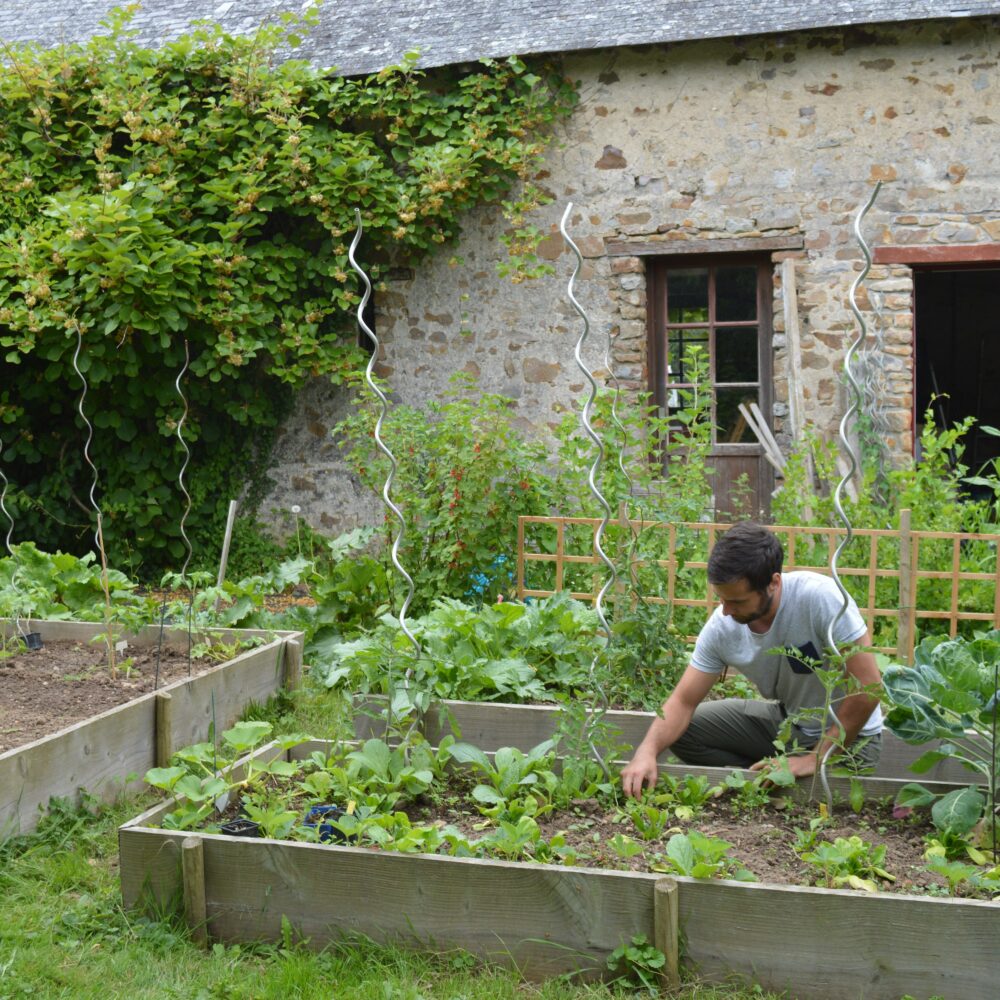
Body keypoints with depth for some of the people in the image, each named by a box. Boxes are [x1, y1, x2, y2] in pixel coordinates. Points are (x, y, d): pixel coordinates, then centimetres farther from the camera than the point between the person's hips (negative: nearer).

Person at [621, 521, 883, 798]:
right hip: (784, 720, 5)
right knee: (681, 731, -6)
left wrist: (816, 759, -25)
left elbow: (867, 688, -29)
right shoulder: (722, 626, -15)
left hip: (848, 736, -5)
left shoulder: (820, 597, -31)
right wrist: (646, 752, -30)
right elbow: (683, 701, -10)